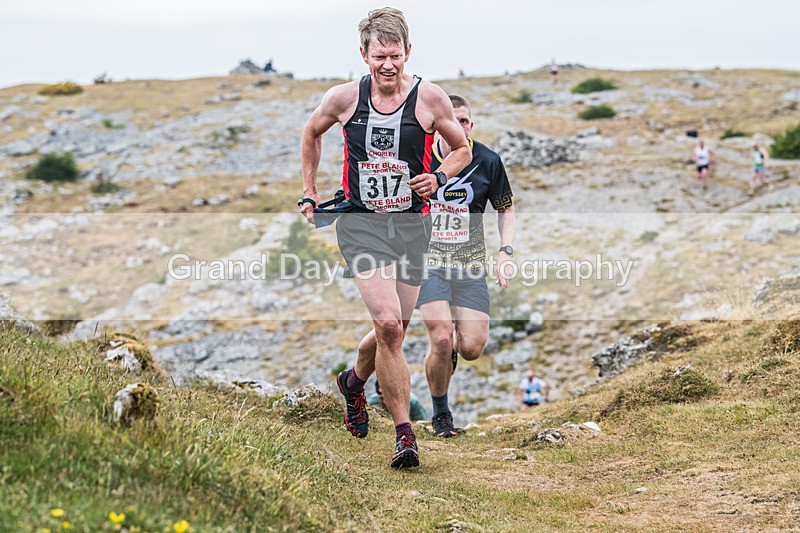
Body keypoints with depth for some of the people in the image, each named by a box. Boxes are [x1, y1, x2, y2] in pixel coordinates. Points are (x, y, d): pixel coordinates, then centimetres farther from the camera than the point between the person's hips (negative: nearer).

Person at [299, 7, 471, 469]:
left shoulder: (430, 98, -4)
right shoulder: (344, 98, -3)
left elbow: (463, 148, 10)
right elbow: (312, 134, 18)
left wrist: (438, 177, -9)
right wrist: (309, 192, 17)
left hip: (411, 224, 2)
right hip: (361, 223, -2)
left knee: (394, 332, 10)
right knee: (389, 325, -19)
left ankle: (354, 380, 44)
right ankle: (404, 433, -12)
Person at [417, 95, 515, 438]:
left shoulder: (488, 162, -3)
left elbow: (506, 209, 10)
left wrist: (505, 252, -2)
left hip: (470, 266, 2)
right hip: (428, 262, -2)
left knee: (472, 348, -9)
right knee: (441, 339, -16)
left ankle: (451, 351, 30)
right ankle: (440, 413, 7)